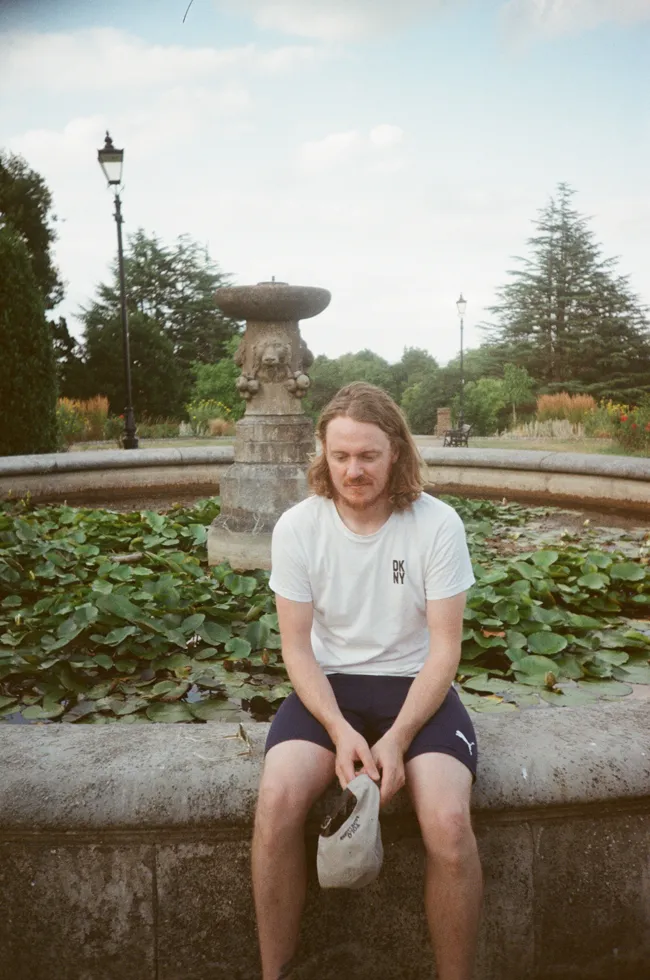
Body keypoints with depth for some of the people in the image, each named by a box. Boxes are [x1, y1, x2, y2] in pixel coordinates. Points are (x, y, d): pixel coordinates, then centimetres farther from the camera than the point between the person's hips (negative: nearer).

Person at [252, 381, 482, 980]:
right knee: (277, 800, -25)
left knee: (448, 823, -26)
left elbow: (445, 646, -8)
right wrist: (340, 731, -18)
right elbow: (297, 646, -4)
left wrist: (397, 739, -19)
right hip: (328, 686, 1)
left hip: (417, 685, -1)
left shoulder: (438, 524, -11)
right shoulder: (297, 527, -7)